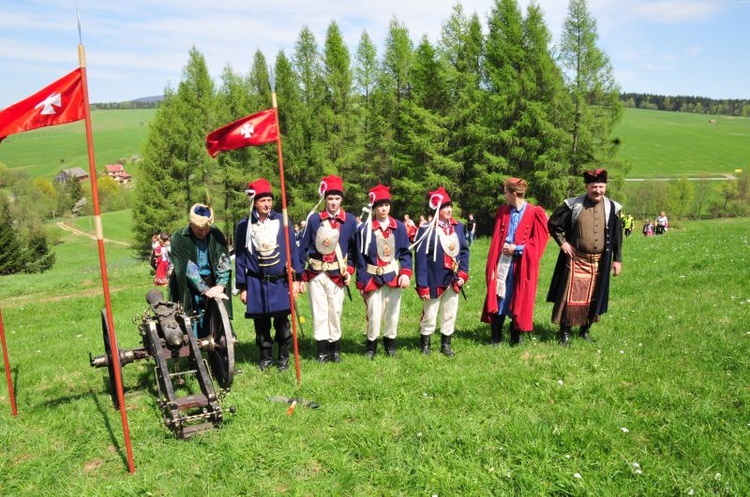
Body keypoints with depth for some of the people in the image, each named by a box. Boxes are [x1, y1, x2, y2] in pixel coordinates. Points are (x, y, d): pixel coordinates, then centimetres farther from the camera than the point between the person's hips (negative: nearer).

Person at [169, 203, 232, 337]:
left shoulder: (216, 235, 0)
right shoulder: (179, 238, -10)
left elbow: (224, 262, -6)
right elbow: (187, 268, -17)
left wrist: (220, 285, -22)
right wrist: (206, 290, -23)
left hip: (213, 287, 3)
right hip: (188, 293, -3)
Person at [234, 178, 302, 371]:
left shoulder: (282, 221, -1)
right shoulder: (244, 226, -1)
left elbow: (292, 250, 2)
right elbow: (239, 258, 4)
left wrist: (296, 279, -2)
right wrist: (242, 287, 3)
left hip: (281, 282, 0)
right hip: (256, 284, 0)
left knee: (282, 322, 7)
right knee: (261, 324, 9)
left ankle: (283, 357, 23)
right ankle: (266, 357, 26)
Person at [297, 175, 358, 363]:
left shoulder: (350, 220, 1)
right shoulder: (314, 219, 0)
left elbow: (354, 248, 9)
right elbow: (303, 247, 3)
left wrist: (349, 269, -1)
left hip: (337, 275, 0)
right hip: (316, 275, 0)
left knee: (335, 312, 7)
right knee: (319, 313, 3)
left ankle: (335, 349, 23)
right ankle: (322, 351, 14)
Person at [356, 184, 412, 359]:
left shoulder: (399, 227, 1)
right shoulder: (365, 229, -6)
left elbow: (406, 252, 3)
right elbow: (361, 257, -3)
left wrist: (406, 273, -12)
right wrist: (362, 283, -3)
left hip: (394, 277, 3)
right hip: (374, 278, -2)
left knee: (393, 312, 11)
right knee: (374, 314, -2)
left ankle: (390, 344, 29)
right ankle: (371, 346, 19)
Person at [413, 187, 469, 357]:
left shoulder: (458, 227, 4)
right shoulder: (426, 230, -13)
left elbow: (464, 251, 9)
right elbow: (420, 259, -14)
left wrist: (463, 273, -3)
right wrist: (422, 286, -15)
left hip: (453, 281, 5)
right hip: (434, 282, -5)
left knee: (450, 315, 15)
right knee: (430, 316, 7)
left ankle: (446, 344, 31)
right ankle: (425, 344, 26)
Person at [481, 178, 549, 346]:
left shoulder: (534, 213, -7)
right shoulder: (503, 211, 7)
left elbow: (539, 241, -6)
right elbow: (496, 239, 10)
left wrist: (517, 249, -12)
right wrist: (493, 262, 3)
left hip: (521, 264, -3)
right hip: (502, 261, 4)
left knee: (519, 300, 6)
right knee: (498, 298, 4)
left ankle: (516, 336, 20)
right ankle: (495, 337, 14)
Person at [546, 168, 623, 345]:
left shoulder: (611, 208, 2)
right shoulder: (573, 205, -6)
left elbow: (617, 236, 8)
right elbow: (553, 224, 3)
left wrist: (617, 259, 6)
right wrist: (562, 243, -6)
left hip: (599, 262, 3)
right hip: (575, 260, -3)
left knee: (593, 297, 11)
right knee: (570, 296, -3)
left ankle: (585, 329, 28)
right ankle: (565, 332, 10)